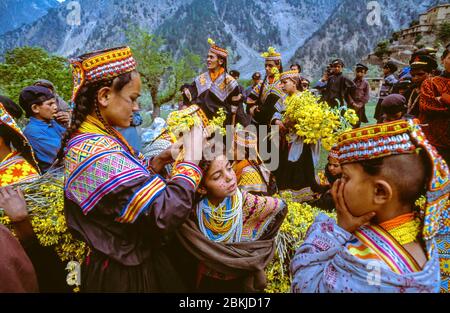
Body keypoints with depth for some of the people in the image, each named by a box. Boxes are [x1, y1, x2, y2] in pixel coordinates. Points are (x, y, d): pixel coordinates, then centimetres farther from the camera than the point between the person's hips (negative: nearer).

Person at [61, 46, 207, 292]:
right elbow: (167, 212, -34)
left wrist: (161, 160, -4)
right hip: (126, 274, -9)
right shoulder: (98, 155, -31)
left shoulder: (87, 137, 0)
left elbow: (130, 182, 7)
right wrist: (190, 159, -22)